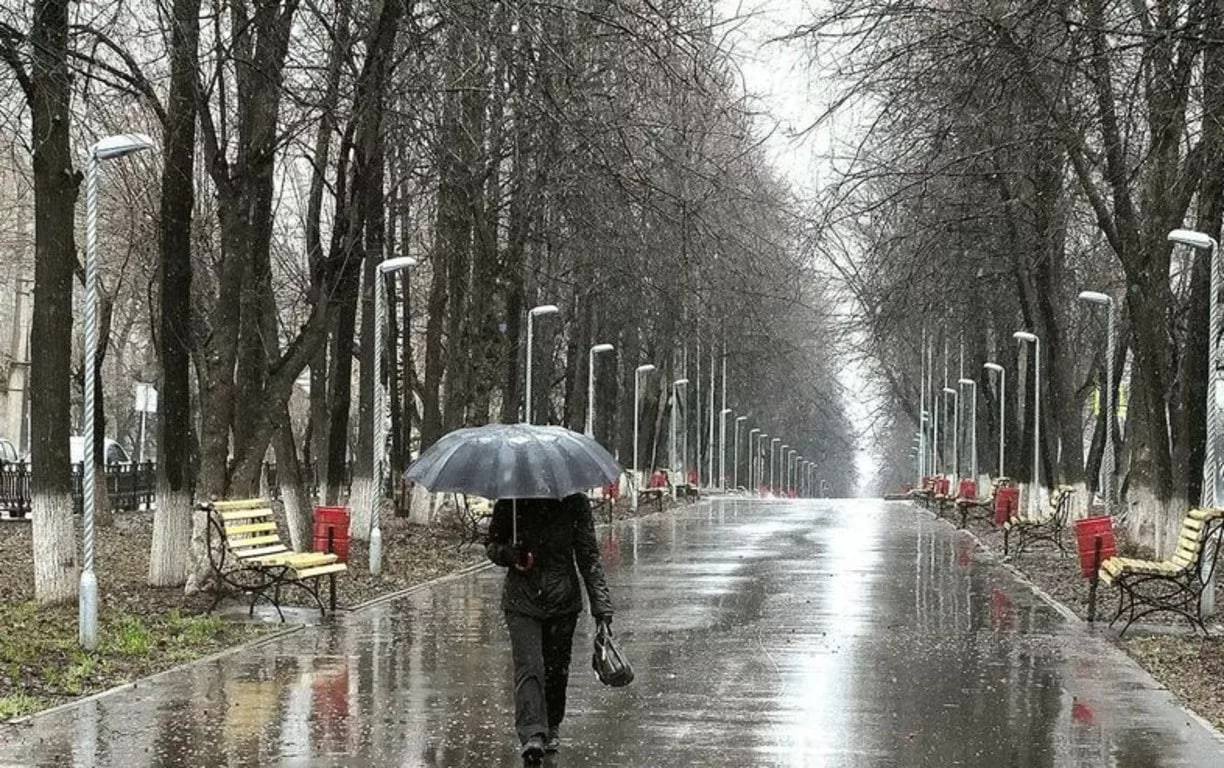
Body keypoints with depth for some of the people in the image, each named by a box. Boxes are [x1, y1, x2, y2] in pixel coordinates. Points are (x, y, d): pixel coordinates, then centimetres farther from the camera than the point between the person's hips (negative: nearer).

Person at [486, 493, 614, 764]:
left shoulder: (574, 502, -3)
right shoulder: (510, 502, -2)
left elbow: (589, 557, -1)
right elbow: (493, 544, 10)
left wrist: (601, 606, -7)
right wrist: (508, 554, -15)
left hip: (563, 599, 1)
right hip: (521, 600, -1)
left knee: (557, 669, 10)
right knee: (529, 668, -14)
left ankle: (551, 728, 30)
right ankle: (532, 735, -23)